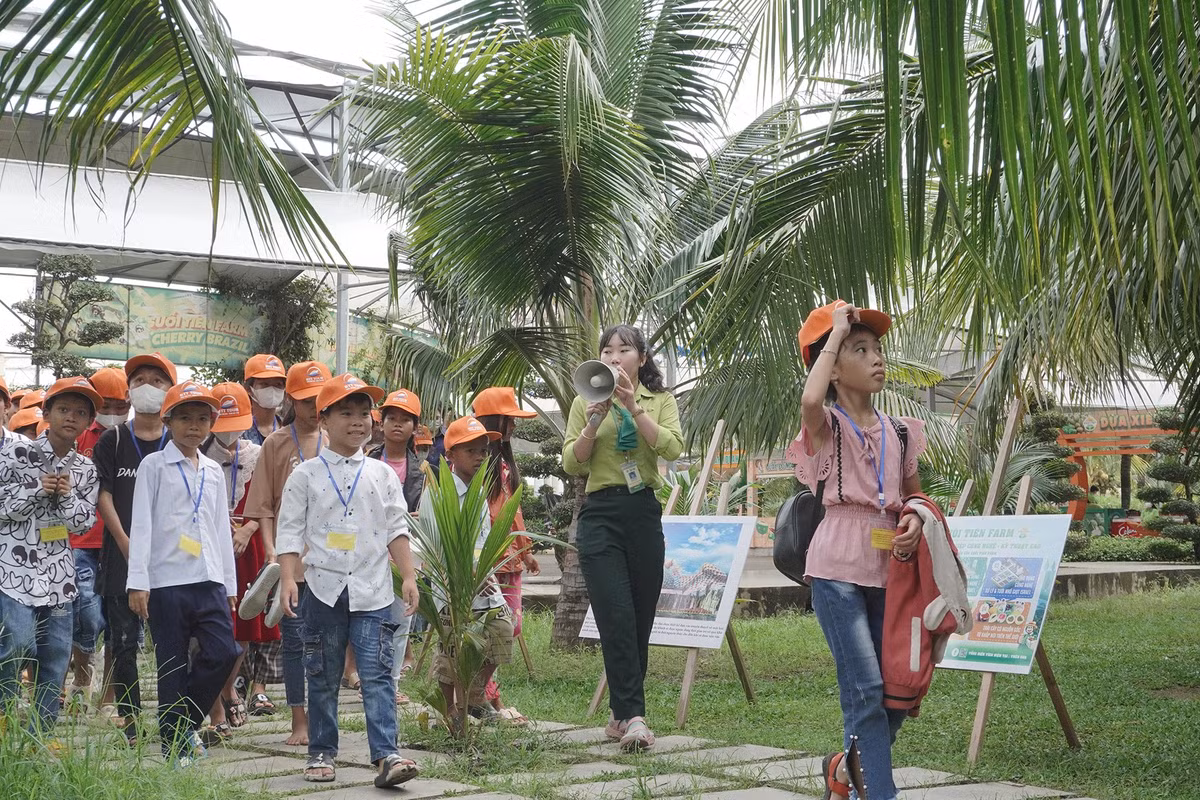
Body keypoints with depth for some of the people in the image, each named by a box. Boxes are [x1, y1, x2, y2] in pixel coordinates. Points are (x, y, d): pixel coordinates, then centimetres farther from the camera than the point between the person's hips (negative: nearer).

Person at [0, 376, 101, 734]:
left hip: (59, 579, 4)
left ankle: (40, 739, 17)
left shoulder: (86, 470, 8)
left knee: (55, 662, 6)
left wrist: (65, 495, -11)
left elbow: (83, 523, 6)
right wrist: (36, 490, -15)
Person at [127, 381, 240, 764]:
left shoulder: (214, 471, 16)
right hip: (167, 579, -4)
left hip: (209, 578, 5)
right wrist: (138, 582, -11)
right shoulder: (154, 466, 1)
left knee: (223, 653, -5)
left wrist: (230, 583, 16)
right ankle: (174, 743, 10)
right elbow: (141, 524, -4)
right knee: (173, 664, 0)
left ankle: (187, 722, 16)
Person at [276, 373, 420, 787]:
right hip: (323, 588, 0)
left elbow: (396, 530, 10)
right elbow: (291, 530, 2)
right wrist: (288, 578, -8)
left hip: (372, 590, 0)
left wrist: (408, 577, 4)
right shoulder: (306, 475, 4)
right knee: (323, 677, 9)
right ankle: (321, 752, 19)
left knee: (377, 673, -7)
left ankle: (386, 754, -11)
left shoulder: (382, 474, 9)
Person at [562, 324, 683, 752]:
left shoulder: (660, 400, 10)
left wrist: (635, 408, -15)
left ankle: (621, 716, 14)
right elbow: (571, 463, 2)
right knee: (616, 616, -14)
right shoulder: (585, 403, 10)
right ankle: (632, 715, -17)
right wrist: (594, 421, -11)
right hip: (600, 514, -2)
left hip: (644, 513, 2)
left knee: (640, 618, 4)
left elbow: (673, 448, -7)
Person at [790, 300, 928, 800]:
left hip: (887, 570, 6)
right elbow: (810, 400, -29)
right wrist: (836, 333, -17)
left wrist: (915, 520, -1)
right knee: (867, 690, -12)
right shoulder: (827, 425, -5)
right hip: (838, 570, -6)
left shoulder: (898, 432, 12)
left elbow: (914, 493, 24)